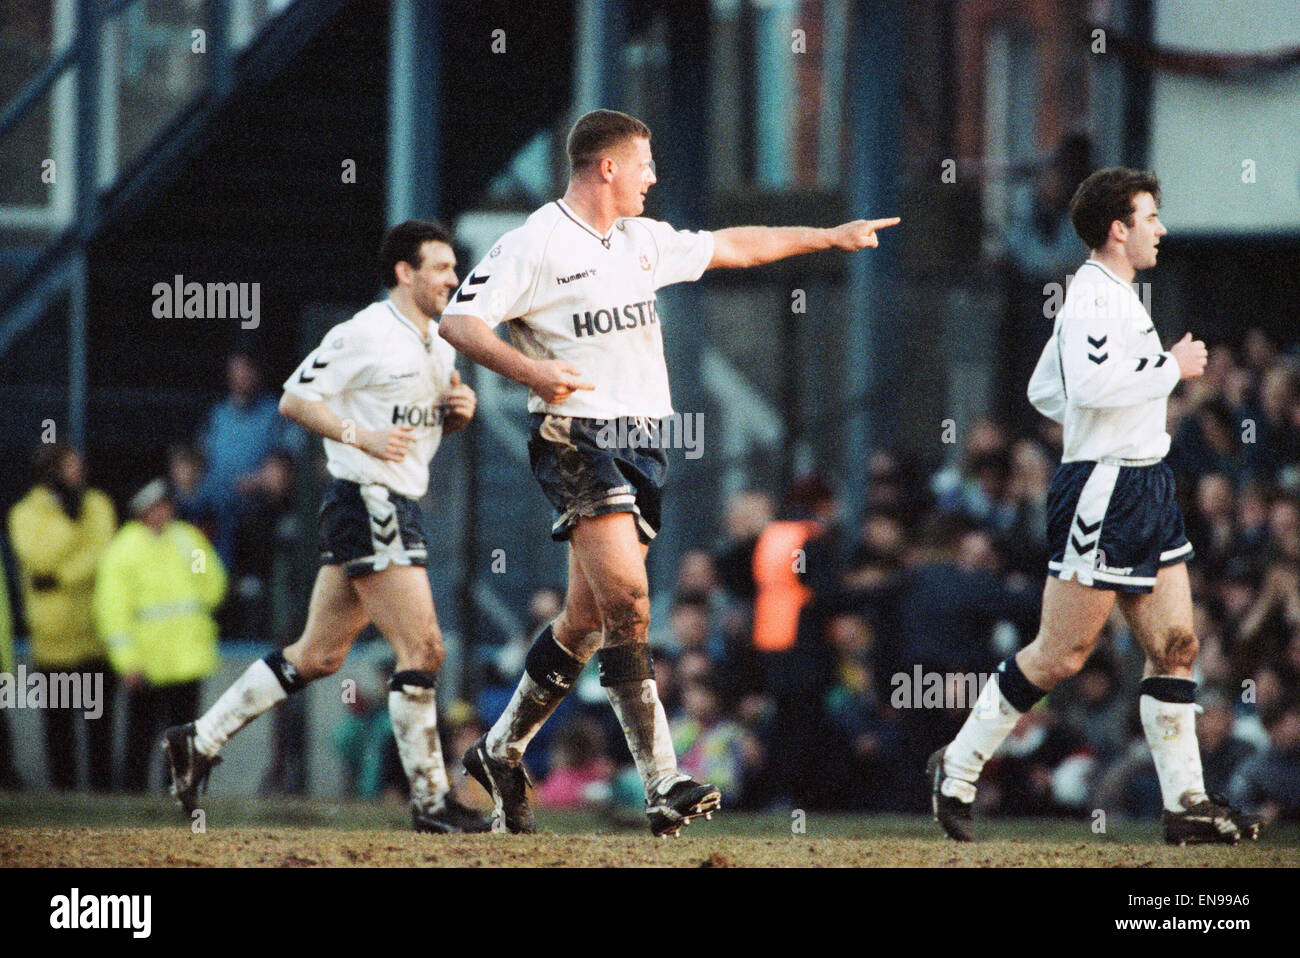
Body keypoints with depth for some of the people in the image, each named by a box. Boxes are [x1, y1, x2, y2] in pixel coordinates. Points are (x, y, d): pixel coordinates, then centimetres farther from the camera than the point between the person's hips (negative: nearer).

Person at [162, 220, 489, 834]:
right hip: (367, 501, -10)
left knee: (318, 655, 11)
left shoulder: (439, 347, 16)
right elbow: (294, 400, -10)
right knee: (423, 648, -11)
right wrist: (363, 437, -20)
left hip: (399, 507, 10)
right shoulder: (366, 334, -11)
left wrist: (459, 411, 5)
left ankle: (199, 741, 19)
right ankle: (430, 801, -7)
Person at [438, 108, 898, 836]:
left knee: (588, 620, 8)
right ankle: (663, 785, -24)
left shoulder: (643, 241, 18)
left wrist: (831, 236, 33)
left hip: (641, 442, 8)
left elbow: (734, 247, 29)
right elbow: (459, 321, -9)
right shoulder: (537, 244, -5)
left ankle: (502, 752, 23)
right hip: (579, 440, -8)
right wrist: (529, 370, -25)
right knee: (626, 601, -18)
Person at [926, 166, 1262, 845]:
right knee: (1060, 655, -5)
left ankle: (1186, 803, 4)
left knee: (1175, 643, 4)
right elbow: (1091, 384, -29)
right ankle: (957, 769, 6)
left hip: (1146, 489, 10)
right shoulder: (1094, 298, -14)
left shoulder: (1115, 297, 19)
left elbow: (1043, 391, 26)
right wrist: (1172, 368, -18)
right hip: (1103, 494, -10)